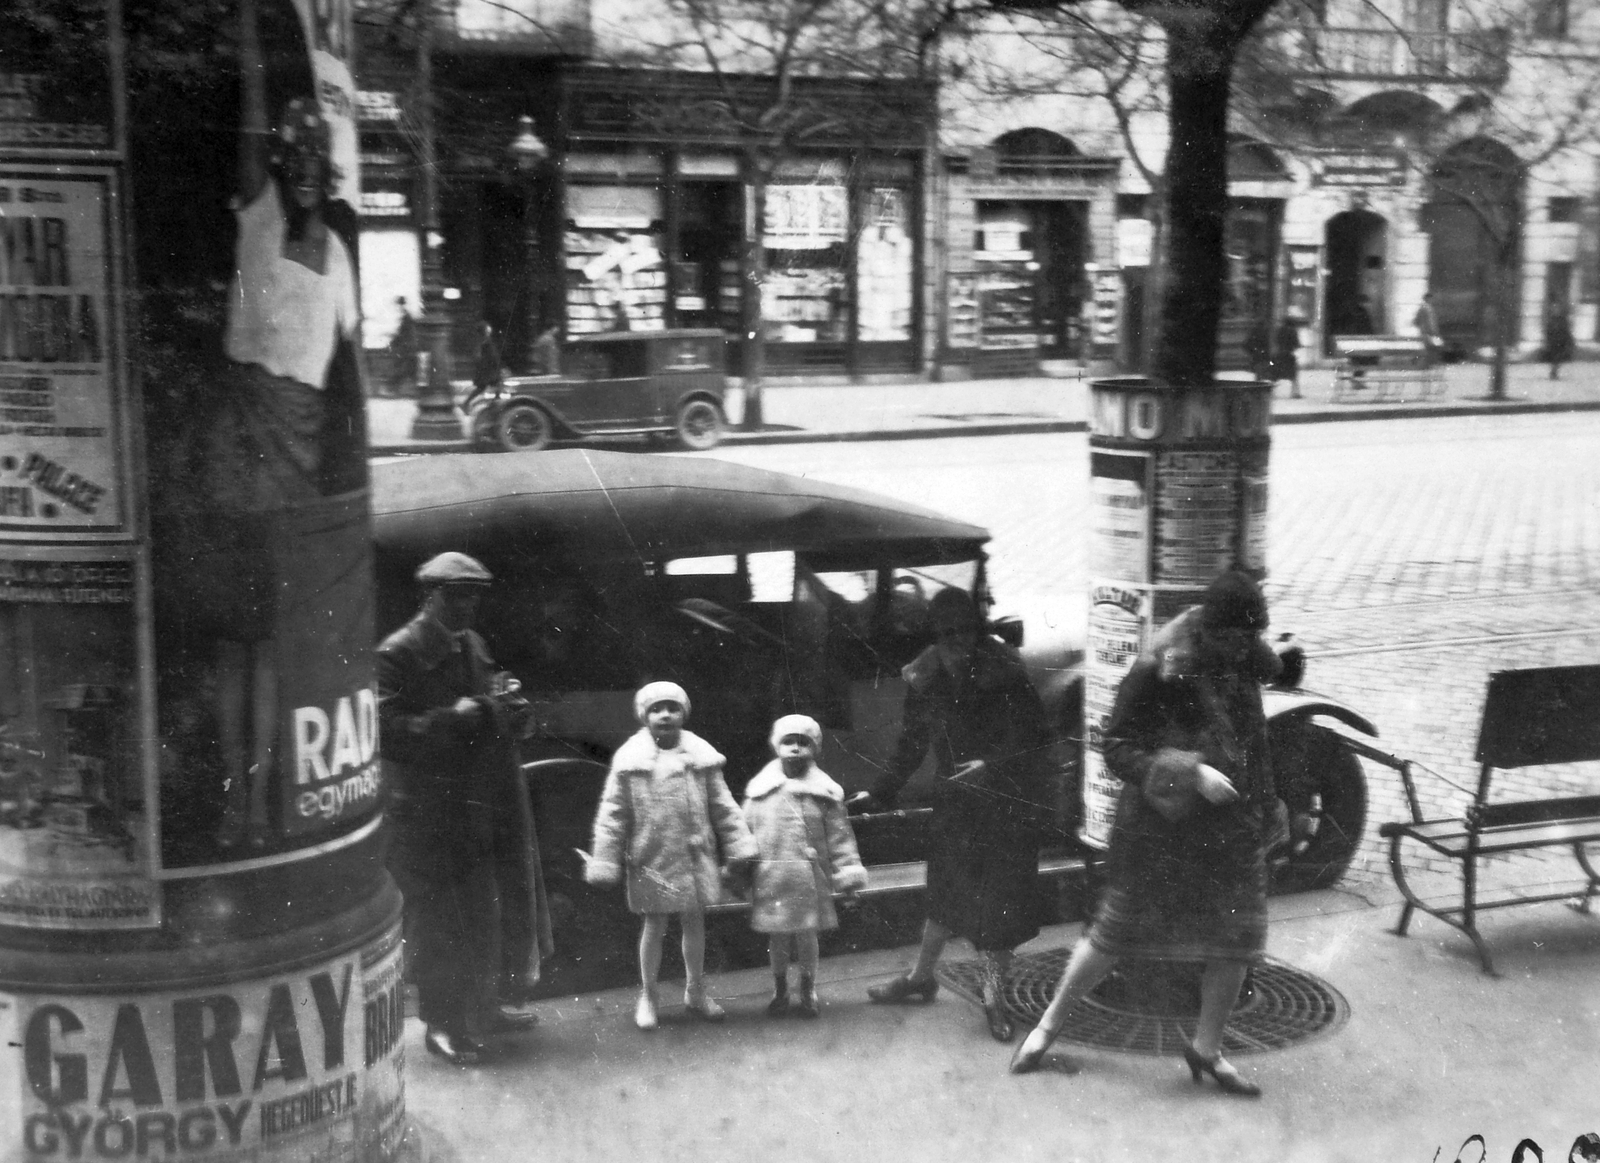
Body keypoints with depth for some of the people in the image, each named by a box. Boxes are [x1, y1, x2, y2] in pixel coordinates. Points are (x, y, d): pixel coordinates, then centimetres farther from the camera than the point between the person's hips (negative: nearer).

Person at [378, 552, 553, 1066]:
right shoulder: (397, 654, -12)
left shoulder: (472, 645, 12)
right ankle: (443, 1024, 14)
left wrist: (507, 707, -1)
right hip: (432, 814, -8)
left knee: (497, 907, 15)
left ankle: (485, 1004, 32)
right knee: (442, 920, 0)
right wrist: (452, 717, -25)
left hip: (486, 802, 8)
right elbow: (386, 733, -19)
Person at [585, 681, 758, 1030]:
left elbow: (722, 806, 7)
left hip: (695, 856, 2)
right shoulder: (630, 760, -5)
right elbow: (612, 814, -3)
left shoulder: (701, 756, 2)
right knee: (654, 926, 5)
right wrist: (604, 863, -4)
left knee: (694, 923, 12)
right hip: (651, 858, -2)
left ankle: (696, 992, 28)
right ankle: (647, 996, 22)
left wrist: (738, 848, 5)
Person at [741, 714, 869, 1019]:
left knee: (807, 935, 7)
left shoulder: (824, 791, -1)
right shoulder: (759, 790, 3)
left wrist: (848, 871, -4)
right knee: (777, 936, 10)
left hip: (809, 877, -1)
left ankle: (808, 991, 25)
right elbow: (746, 831, 9)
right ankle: (780, 990, 28)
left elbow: (839, 835, 1)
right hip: (771, 878, 1)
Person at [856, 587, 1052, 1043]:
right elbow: (912, 745, 8)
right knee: (948, 885, 13)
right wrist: (878, 793, 10)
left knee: (1002, 892, 1)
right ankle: (921, 976, 30)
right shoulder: (924, 680, -4)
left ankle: (994, 995, 15)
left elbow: (1036, 737, -16)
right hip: (957, 799, 4)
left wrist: (992, 765, -28)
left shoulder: (1004, 672, -18)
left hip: (1008, 799, -3)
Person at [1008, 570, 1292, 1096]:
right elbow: (1117, 750, -17)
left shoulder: (1242, 668, 4)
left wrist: (1268, 809, 20)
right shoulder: (1155, 673, -15)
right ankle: (1048, 1025, 22)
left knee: (1238, 938, 3)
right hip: (1157, 825, -5)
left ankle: (1207, 1048, 23)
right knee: (1114, 933, 3)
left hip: (1230, 830, 5)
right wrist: (1189, 772, -26)